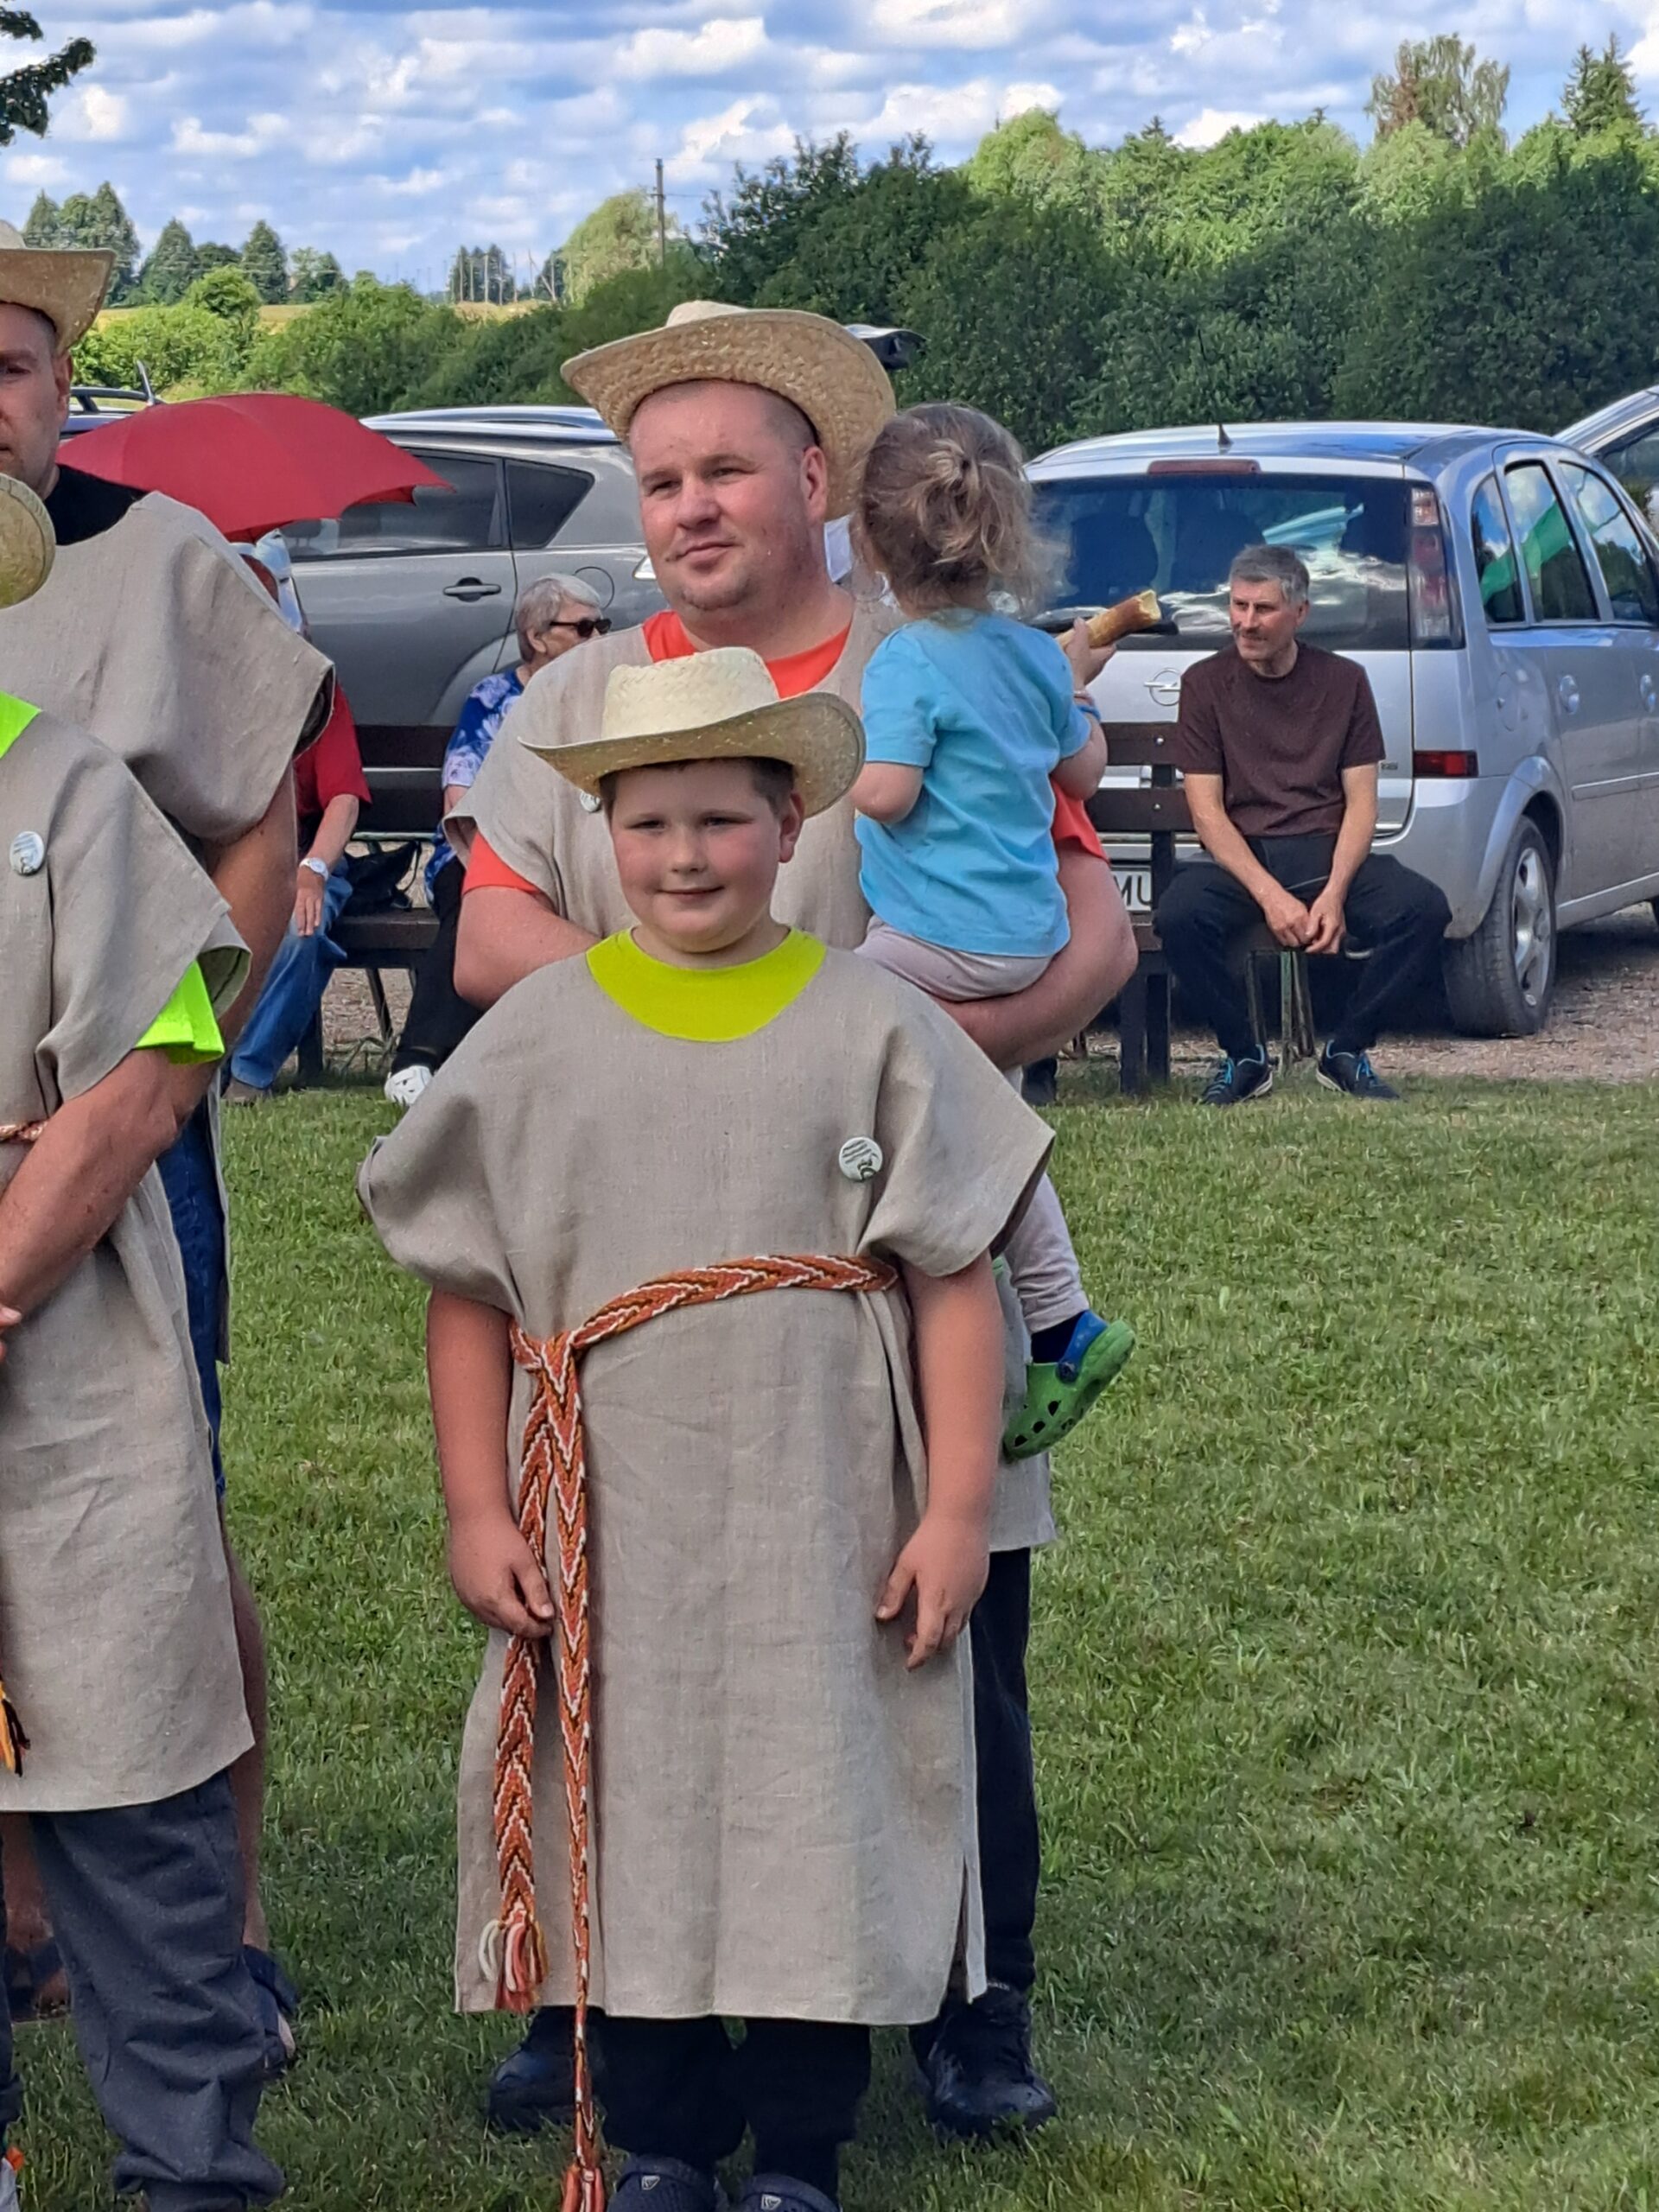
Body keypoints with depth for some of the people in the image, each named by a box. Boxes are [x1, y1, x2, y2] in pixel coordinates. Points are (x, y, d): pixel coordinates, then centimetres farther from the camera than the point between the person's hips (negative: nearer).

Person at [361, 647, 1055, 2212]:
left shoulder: (874, 1028, -2)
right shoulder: (534, 1037, 2)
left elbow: (957, 1280, -1)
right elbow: (468, 1291, 5)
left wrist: (957, 1508, -5)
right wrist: (477, 1510, 1)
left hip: (824, 1523, -1)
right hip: (610, 1527, 1)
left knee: (819, 1812, 6)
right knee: (634, 1814, 9)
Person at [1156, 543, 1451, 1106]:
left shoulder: (1344, 681, 7)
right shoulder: (1206, 684, 3)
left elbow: (1361, 804, 3)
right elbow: (1207, 811, -4)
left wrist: (1334, 893, -16)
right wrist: (1270, 895, -19)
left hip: (1328, 854, 1)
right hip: (1241, 859, -1)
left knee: (1424, 907, -27)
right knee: (1179, 913, -34)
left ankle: (1347, 1050, -6)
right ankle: (1244, 1057, -10)